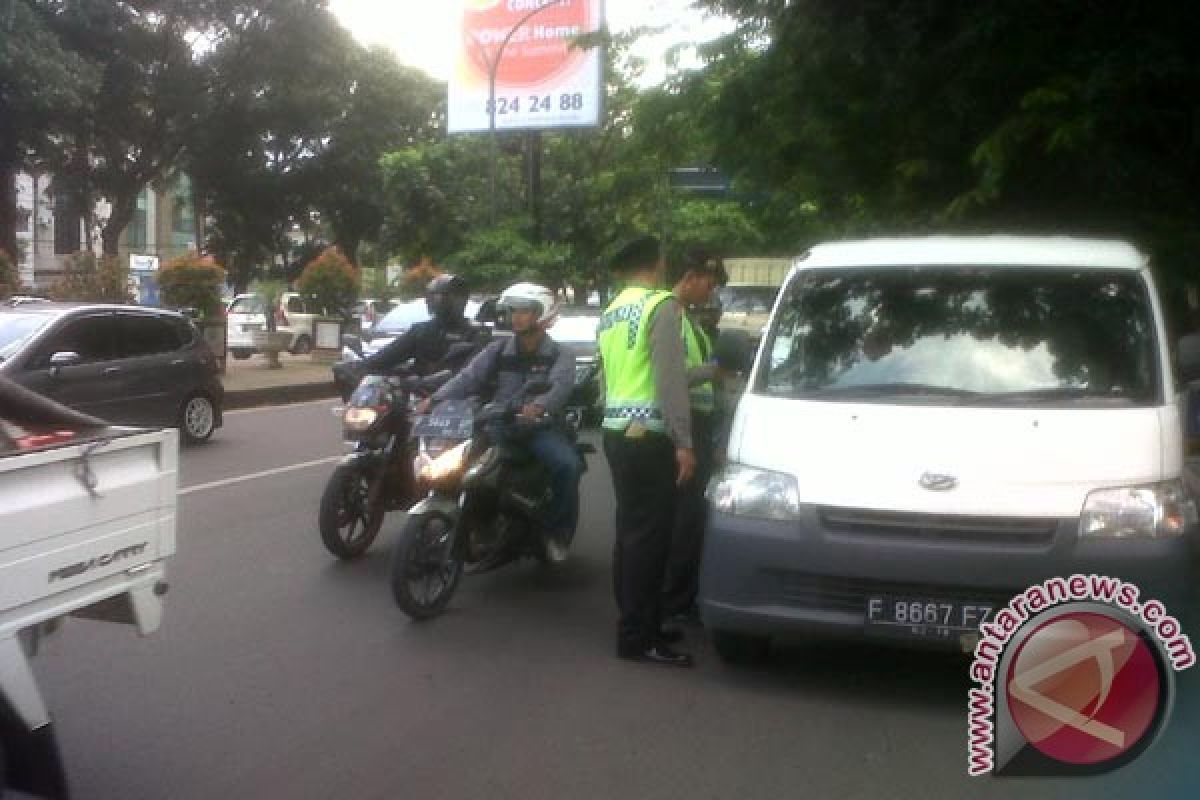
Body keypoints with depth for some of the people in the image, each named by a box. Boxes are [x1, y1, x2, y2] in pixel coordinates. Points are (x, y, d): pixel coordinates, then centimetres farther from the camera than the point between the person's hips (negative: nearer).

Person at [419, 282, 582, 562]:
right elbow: (469, 377, 1)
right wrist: (436, 399, -17)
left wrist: (539, 406, -40)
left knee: (568, 465, -30)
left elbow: (560, 386, -17)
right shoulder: (499, 350, 14)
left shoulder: (560, 355, 4)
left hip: (540, 426, -3)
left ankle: (558, 532, -9)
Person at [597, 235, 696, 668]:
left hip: (616, 432, 9)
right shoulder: (662, 305, -10)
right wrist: (683, 442, -17)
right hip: (647, 435, -9)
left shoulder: (609, 312, 16)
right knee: (649, 535, -6)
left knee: (630, 530, 14)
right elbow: (670, 379, -17)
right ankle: (637, 637, -3)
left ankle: (636, 624, 22)